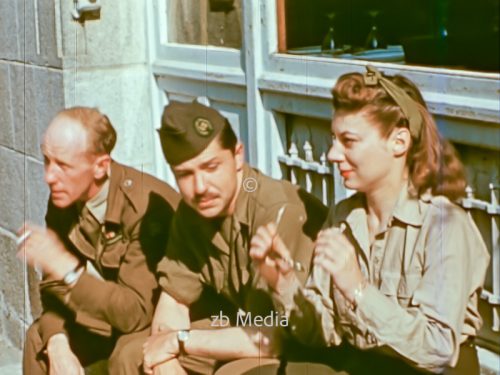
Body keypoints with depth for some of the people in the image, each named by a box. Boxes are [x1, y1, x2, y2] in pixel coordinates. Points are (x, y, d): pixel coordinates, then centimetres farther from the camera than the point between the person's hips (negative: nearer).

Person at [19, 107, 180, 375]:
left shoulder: (147, 206, -30)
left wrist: (67, 267, -39)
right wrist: (58, 343, -24)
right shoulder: (62, 198, -8)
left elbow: (136, 313, -33)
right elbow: (54, 287, -5)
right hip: (114, 312, 7)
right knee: (39, 338, -8)